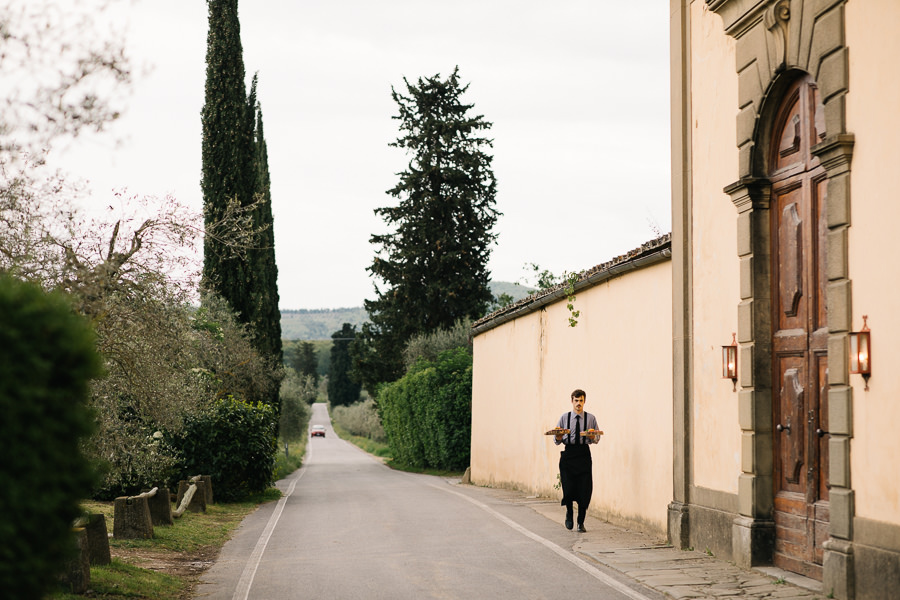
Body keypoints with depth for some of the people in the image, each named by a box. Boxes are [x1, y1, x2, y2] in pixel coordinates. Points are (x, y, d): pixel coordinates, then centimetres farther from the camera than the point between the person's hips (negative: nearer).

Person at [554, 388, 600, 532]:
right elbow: (557, 440, 8)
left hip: (584, 455, 0)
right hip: (568, 453, 0)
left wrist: (593, 437, -13)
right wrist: (559, 438, -14)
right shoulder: (564, 417, 6)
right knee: (568, 488, -8)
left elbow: (597, 438, 9)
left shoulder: (591, 418, 7)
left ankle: (581, 523, 10)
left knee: (584, 490, -3)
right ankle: (569, 513, 22)